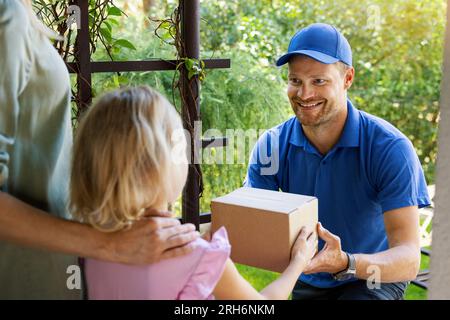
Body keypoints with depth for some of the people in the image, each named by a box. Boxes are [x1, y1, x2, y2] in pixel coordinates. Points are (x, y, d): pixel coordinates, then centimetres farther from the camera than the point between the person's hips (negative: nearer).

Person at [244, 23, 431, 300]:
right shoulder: (273, 145, -10)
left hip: (376, 280, -4)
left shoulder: (390, 147, -22)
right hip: (308, 284, 4)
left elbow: (409, 259, -28)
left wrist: (345, 263, -46)